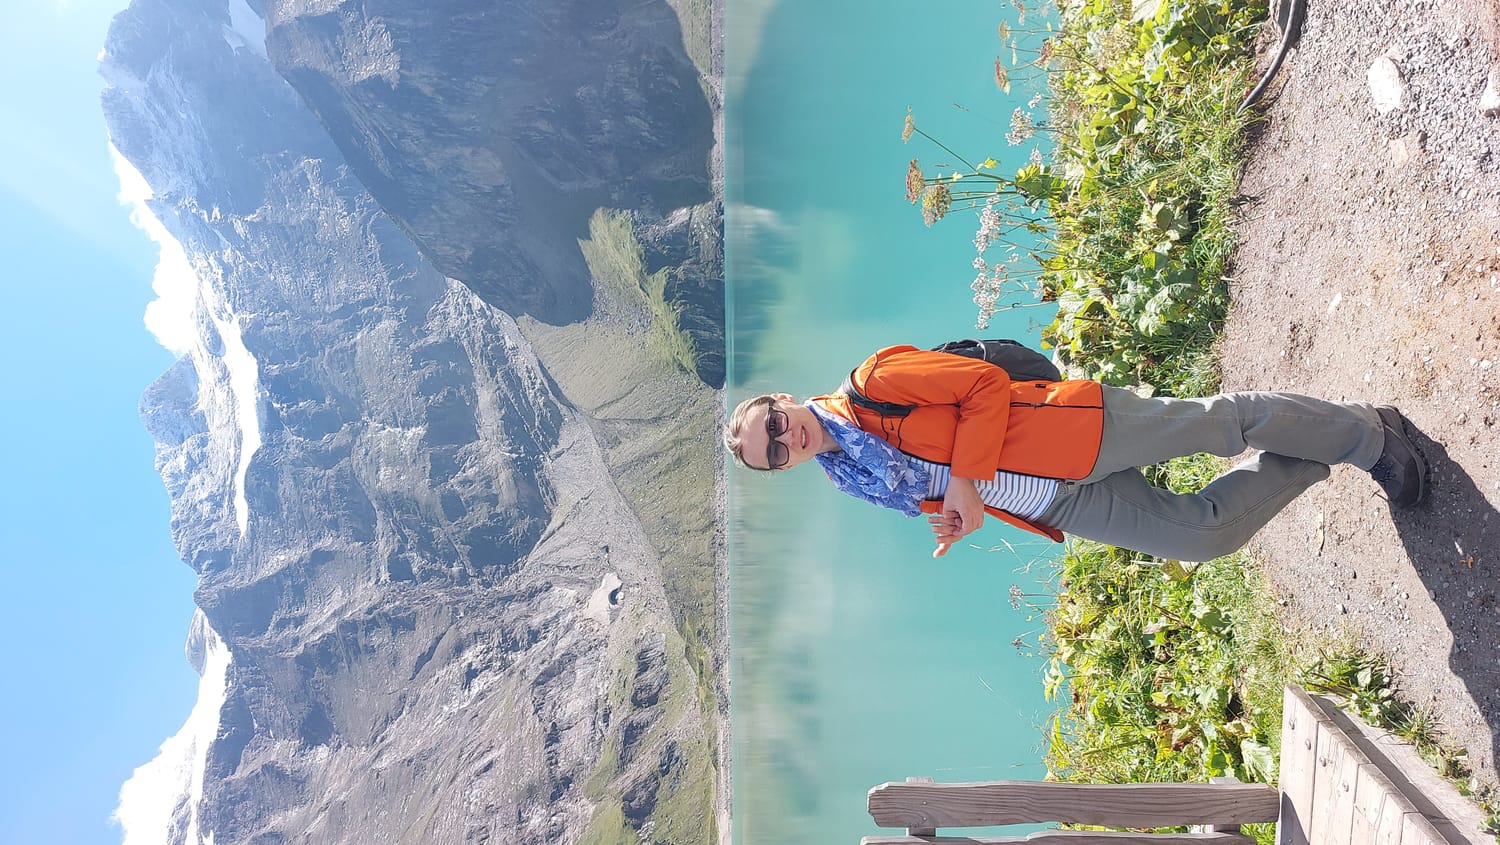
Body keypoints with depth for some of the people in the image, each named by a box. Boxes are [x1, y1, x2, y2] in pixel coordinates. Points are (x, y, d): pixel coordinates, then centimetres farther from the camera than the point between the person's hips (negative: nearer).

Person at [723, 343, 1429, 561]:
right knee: (1200, 535, 7)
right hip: (1063, 507, 5)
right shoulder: (847, 481, 5)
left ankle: (1368, 433, 27)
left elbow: (985, 384, -15)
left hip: (1075, 434, -5)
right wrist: (954, 512, -6)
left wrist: (964, 481, -20)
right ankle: (1309, 463, 30)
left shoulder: (874, 384, -16)